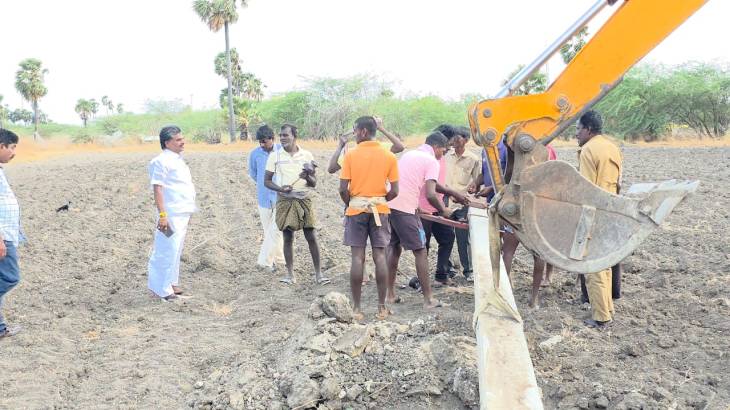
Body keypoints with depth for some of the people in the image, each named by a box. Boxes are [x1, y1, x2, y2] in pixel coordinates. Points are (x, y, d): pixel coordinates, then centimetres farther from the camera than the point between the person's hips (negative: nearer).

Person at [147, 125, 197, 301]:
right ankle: (161, 287, 3)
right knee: (167, 250, -6)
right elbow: (157, 188, -18)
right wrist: (162, 215, -23)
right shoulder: (162, 161, -13)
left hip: (183, 213, 10)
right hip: (172, 214, -10)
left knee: (176, 250, 17)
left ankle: (171, 283, 28)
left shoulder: (178, 159, 16)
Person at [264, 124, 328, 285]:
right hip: (285, 201, 0)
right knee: (288, 238, 4)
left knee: (312, 237, 0)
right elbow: (267, 181, 2)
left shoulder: (307, 155, 1)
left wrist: (307, 176, -18)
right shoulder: (275, 156, 0)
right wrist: (280, 188, -17)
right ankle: (290, 274, 14)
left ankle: (318, 273, 9)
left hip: (304, 200, 0)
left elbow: (314, 183, 4)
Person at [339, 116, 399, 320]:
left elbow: (343, 189, -9)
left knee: (358, 257, 2)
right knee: (380, 256, 5)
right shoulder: (389, 156, -1)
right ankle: (381, 307, 9)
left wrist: (349, 203, 10)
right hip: (379, 209, 1)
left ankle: (357, 308, 6)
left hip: (356, 209, -1)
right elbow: (394, 191, -3)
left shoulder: (351, 155, -6)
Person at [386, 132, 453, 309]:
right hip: (405, 209, -8)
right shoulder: (432, 161, -3)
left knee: (394, 248, 18)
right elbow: (430, 194, -14)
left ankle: (390, 295, 22)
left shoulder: (408, 154, 21)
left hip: (389, 204, 8)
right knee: (420, 252, 2)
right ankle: (428, 299, 5)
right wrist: (443, 210, 3)